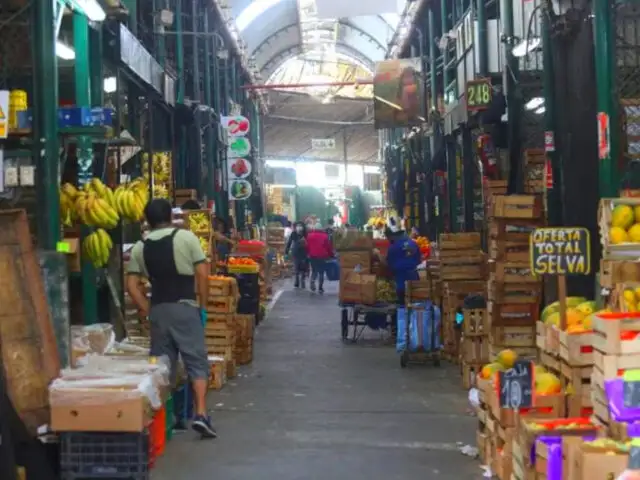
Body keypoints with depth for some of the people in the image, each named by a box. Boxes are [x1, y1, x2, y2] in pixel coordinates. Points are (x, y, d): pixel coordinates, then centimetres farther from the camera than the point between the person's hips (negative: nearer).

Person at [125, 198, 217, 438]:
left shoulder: (140, 247, 8)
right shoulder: (186, 237, -1)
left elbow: (132, 285, 4)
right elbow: (202, 274, -5)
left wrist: (147, 310, 10)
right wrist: (204, 306, 3)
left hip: (158, 310, 3)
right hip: (185, 308, -3)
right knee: (197, 361, 1)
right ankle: (201, 414, -10)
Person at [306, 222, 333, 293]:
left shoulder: (310, 235, 3)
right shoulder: (325, 236, 0)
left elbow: (307, 246, 5)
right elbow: (329, 247, 1)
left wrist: (308, 253, 16)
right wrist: (331, 255, 11)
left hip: (313, 256, 2)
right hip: (322, 256, -2)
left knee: (314, 270, 15)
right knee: (321, 272, 5)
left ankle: (312, 281, -14)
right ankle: (320, 288, 3)